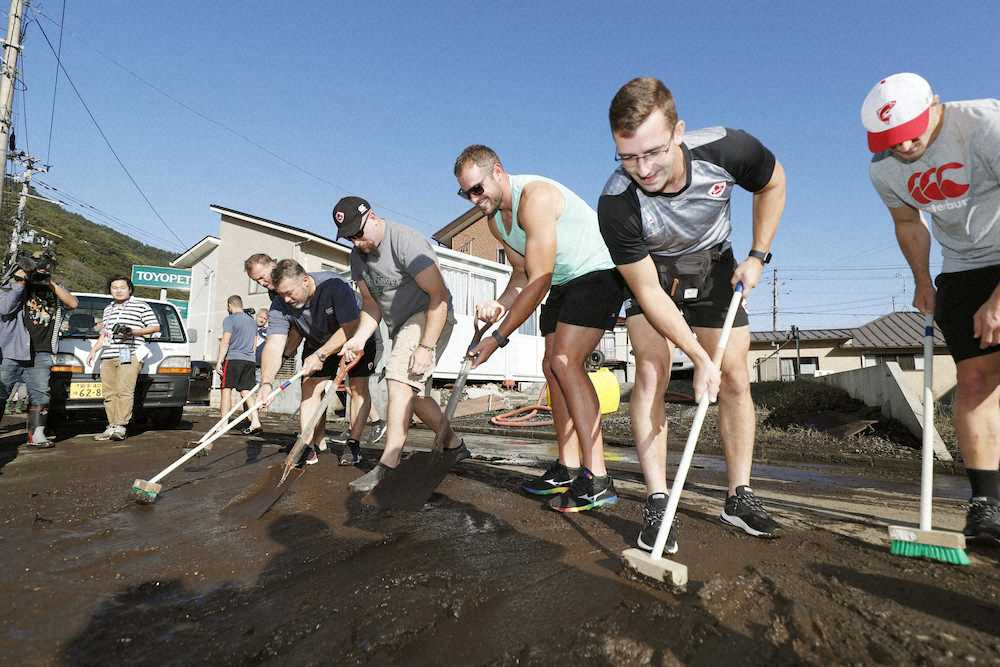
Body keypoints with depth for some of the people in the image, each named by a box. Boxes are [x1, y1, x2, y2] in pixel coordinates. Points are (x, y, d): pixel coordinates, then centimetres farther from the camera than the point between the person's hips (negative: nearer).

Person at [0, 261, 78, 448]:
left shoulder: (55, 289, 15)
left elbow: (72, 303, -2)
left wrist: (51, 283, -7)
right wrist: (19, 283, -10)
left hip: (41, 354, 2)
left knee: (40, 394, -1)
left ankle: (36, 435, 2)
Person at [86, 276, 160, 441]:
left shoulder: (141, 306, 7)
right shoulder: (108, 309, 27)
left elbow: (155, 327, 2)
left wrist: (134, 332, -10)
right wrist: (93, 350, 24)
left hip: (130, 355, -6)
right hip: (108, 356, 6)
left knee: (124, 391, -14)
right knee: (109, 393, 3)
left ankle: (120, 427, -15)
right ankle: (111, 427, 8)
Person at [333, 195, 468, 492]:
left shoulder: (405, 241, -22)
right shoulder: (358, 255, 5)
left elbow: (439, 296, -26)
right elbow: (371, 303, 6)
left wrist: (426, 347, -30)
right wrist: (360, 338, -13)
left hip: (431, 317, -9)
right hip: (400, 326, 9)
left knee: (399, 377, -25)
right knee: (413, 392, 11)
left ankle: (388, 465, -24)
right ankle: (454, 446, 27)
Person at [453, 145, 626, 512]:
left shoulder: (535, 196, -25)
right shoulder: (495, 221, 5)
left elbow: (539, 281, -28)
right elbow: (522, 274, 10)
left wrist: (498, 337, -26)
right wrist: (499, 304, -12)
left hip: (600, 272, -10)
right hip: (563, 282, 10)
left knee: (565, 362, -22)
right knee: (553, 366, 3)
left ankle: (597, 479, -20)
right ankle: (568, 468, 11)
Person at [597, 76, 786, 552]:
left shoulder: (725, 149, -30)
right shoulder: (617, 204, -35)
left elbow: (773, 184, -5)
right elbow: (649, 293, -26)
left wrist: (757, 256, -11)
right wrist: (699, 357, -27)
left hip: (713, 267, 3)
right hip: (651, 274, -2)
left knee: (735, 378, -1)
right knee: (651, 372, -19)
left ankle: (740, 496, 12)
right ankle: (657, 502, -10)